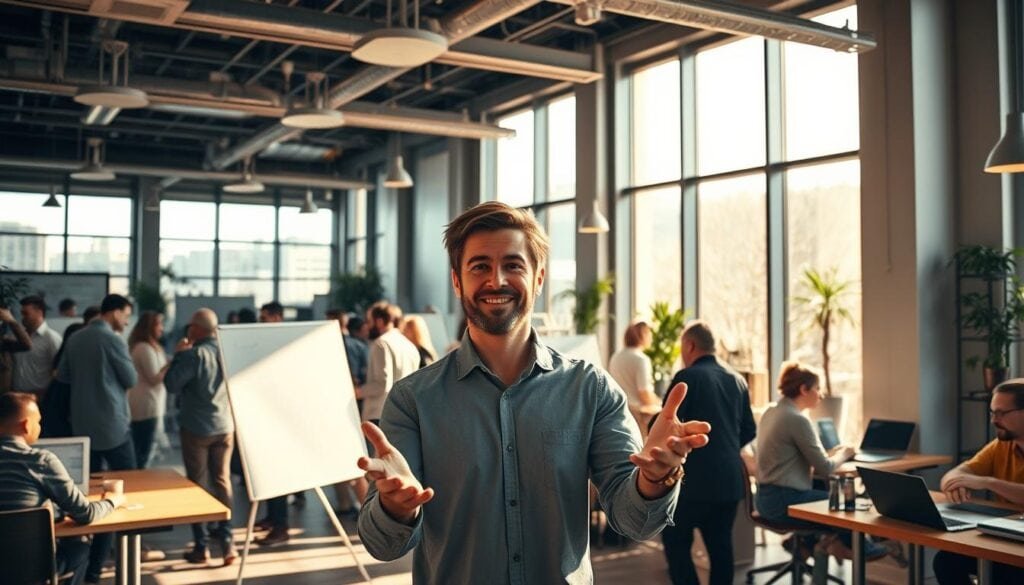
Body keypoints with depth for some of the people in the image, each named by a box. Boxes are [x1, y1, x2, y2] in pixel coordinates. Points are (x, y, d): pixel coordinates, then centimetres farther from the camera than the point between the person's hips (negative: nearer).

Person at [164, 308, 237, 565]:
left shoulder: (194, 354, -16)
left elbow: (172, 384, -14)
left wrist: (178, 355, -2)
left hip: (196, 429, -4)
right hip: (225, 427, 5)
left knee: (198, 484, 5)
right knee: (223, 482, 12)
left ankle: (201, 546, 9)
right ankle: (226, 539, 8)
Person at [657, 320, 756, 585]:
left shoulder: (687, 377, -10)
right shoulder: (737, 379, 10)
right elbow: (749, 432, 14)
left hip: (696, 480, -6)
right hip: (730, 480, 7)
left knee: (676, 542, 5)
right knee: (720, 546, 12)